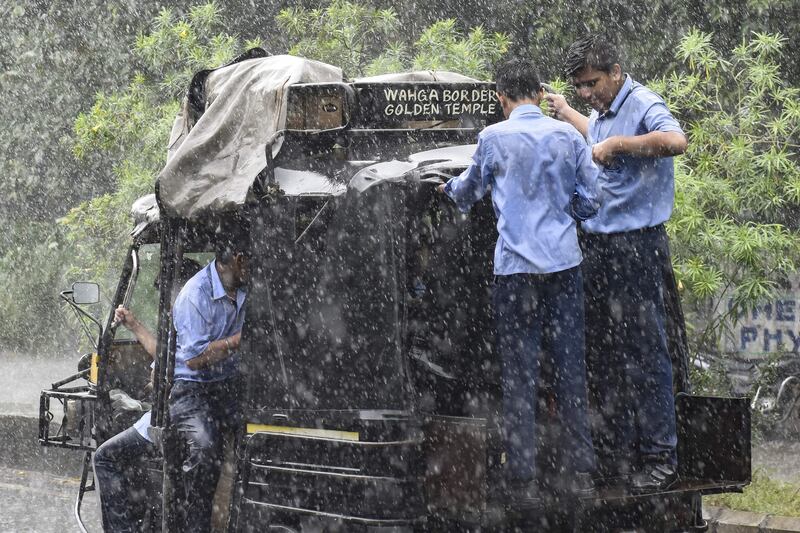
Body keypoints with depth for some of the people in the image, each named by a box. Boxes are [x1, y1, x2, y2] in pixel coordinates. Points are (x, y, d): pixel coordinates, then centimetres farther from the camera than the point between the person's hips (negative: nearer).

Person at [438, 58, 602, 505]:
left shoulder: (494, 138, -3)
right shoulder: (568, 135, 3)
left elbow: (469, 191, 13)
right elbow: (591, 200, 7)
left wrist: (449, 188, 35)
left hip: (516, 267, -2)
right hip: (564, 263, 2)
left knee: (520, 372, 2)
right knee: (570, 366, 8)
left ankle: (524, 480, 4)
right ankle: (581, 472, 13)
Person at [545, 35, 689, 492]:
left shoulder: (643, 104, -12)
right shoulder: (603, 114, 15)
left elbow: (676, 141, -34)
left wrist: (617, 144, -29)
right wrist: (564, 111, 44)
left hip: (636, 248, -9)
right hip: (596, 245, 9)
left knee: (645, 352, -6)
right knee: (603, 353, 12)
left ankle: (660, 459, 0)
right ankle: (614, 452, 21)